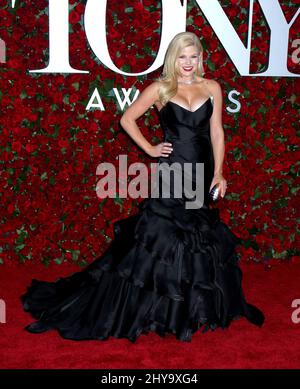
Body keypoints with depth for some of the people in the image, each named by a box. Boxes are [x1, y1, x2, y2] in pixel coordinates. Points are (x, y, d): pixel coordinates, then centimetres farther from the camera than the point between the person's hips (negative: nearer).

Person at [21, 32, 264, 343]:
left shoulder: (212, 87, 7)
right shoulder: (160, 88, -1)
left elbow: (217, 132, 5)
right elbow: (127, 119, 5)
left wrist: (219, 172, -1)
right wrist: (149, 149, 0)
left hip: (203, 171, 3)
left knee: (200, 233, 12)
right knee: (163, 233, 1)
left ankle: (198, 304, 29)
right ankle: (155, 304, 15)